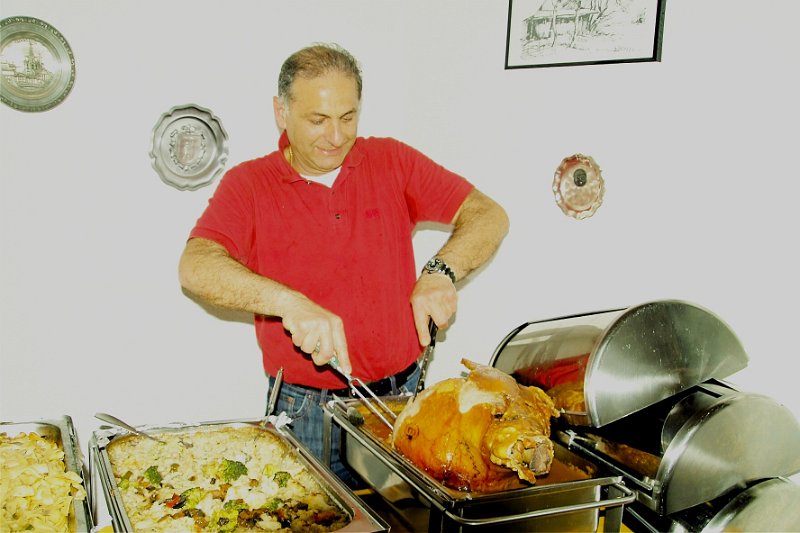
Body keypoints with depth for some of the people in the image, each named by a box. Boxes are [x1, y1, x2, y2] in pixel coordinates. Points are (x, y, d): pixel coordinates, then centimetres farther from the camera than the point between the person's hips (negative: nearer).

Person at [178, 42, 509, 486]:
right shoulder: (248, 184, -4)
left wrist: (441, 271, -20)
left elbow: (489, 216, 0)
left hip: (402, 398, 2)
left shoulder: (393, 162, 2)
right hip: (305, 412, -2)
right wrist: (291, 304, -34)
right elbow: (195, 267, -19)